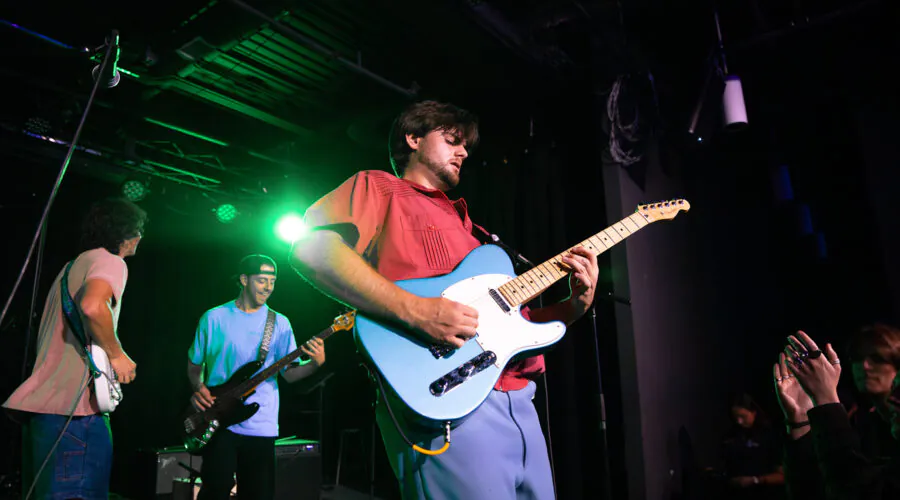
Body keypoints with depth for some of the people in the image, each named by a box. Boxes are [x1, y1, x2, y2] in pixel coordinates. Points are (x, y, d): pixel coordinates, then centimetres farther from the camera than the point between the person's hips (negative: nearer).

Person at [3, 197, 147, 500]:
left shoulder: (73, 266, 23)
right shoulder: (110, 261, -7)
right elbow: (93, 305, -29)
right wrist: (117, 355, -15)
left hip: (43, 401, 10)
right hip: (75, 407, -10)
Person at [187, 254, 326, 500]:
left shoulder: (280, 323, 4)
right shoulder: (213, 318, 2)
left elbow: (289, 373, 0)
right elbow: (194, 364, 12)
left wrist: (316, 362, -19)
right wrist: (198, 388, -8)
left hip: (261, 427, 2)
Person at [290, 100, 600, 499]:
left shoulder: (463, 223, 27)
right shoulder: (378, 187, 6)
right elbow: (312, 248, -15)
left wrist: (575, 306, 9)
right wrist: (414, 311, -22)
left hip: (519, 403, 8)